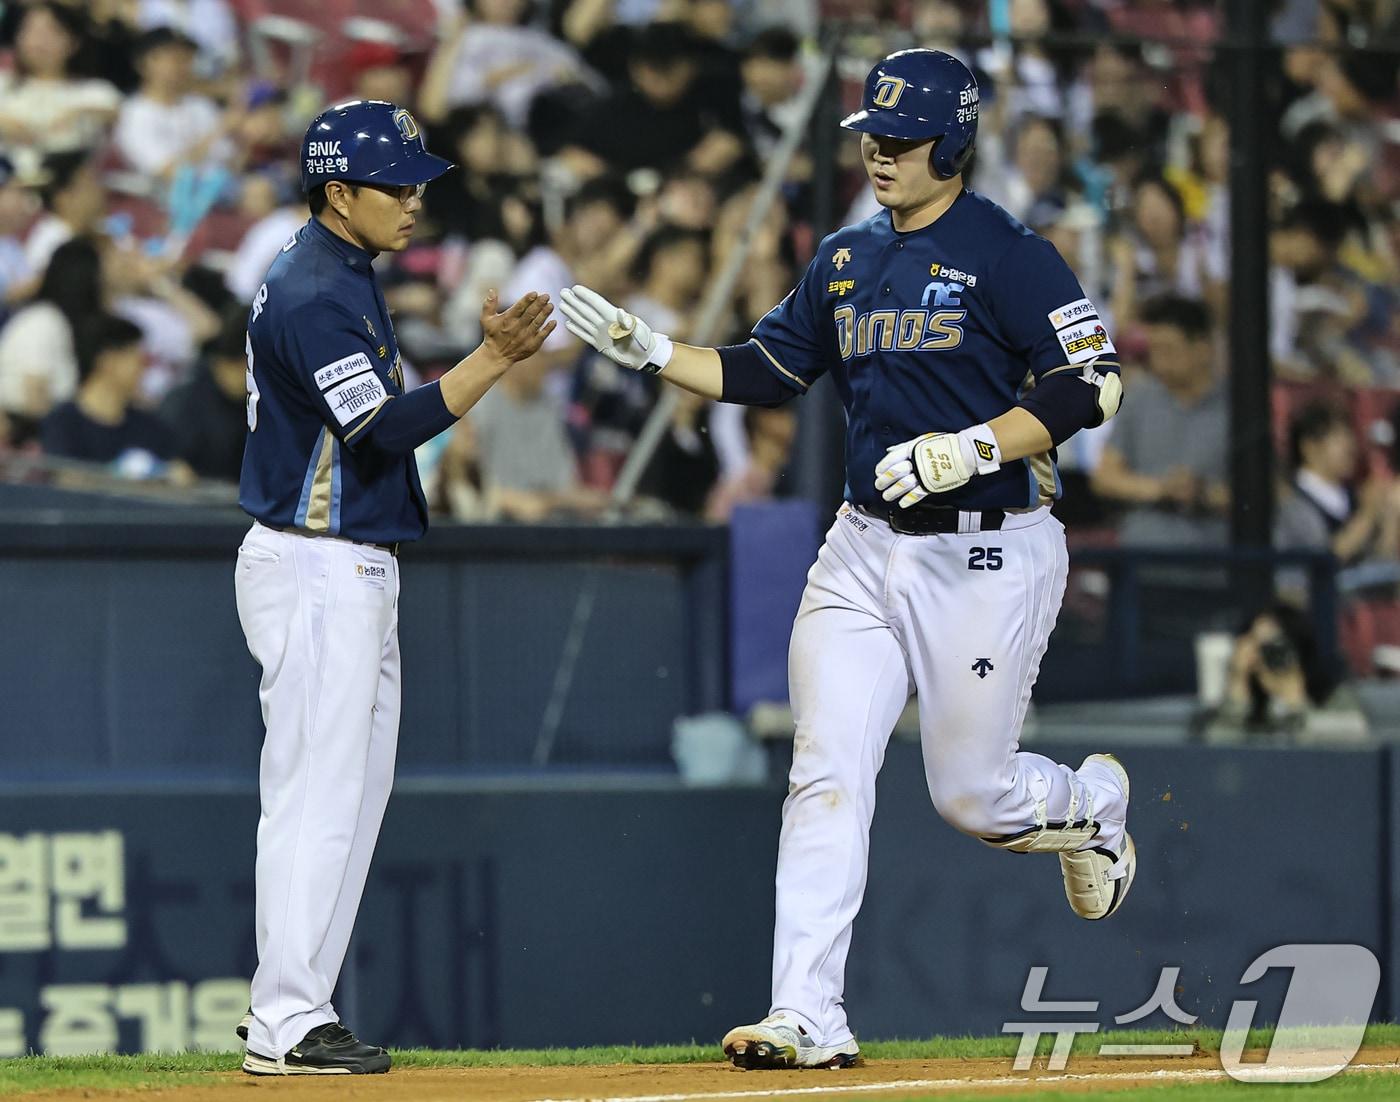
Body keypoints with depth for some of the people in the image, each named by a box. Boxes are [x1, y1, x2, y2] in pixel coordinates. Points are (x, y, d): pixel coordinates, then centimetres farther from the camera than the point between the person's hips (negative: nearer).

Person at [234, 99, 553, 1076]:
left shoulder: (341, 274, 15)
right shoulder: (313, 294, -18)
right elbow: (385, 429, -24)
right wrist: (493, 358, -27)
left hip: (359, 572, 11)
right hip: (315, 571, -11)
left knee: (354, 795, 12)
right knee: (316, 795, -10)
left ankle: (294, 1013, 16)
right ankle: (286, 1025, -8)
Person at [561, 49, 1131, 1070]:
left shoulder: (1006, 254, -10)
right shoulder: (848, 259, 12)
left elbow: (1092, 382, -15)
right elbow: (764, 370, 17)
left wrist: (972, 447, -24)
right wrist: (650, 349, 4)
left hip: (988, 554, -6)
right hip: (865, 552, 6)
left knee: (972, 791, 2)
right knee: (825, 777, -5)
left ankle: (1092, 805, 38)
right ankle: (808, 1017, -7)